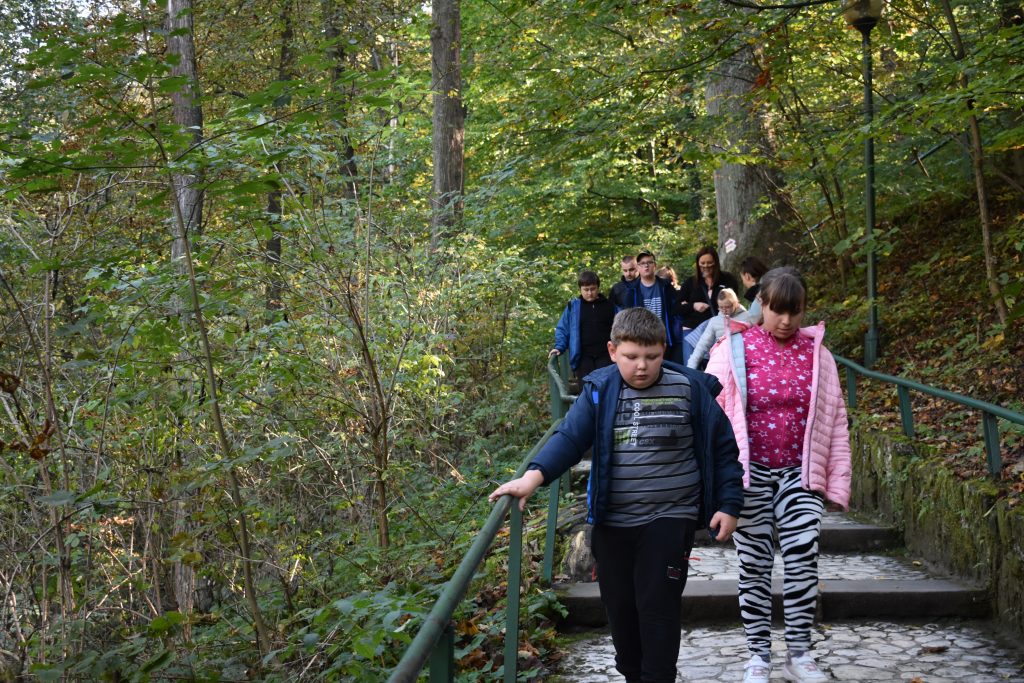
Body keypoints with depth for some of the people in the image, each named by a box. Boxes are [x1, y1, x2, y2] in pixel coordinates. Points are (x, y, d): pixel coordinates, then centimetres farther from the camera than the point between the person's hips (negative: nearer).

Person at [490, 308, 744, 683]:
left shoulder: (690, 389, -4)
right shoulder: (599, 391, 0)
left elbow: (722, 447, 2)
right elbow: (570, 438, -9)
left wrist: (728, 504, -1)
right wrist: (534, 476, -26)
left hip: (670, 519, -3)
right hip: (612, 522, 3)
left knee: (658, 607, -8)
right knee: (620, 606, 12)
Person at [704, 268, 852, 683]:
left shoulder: (815, 353, 2)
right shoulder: (734, 350, -5)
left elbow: (834, 420, 5)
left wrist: (837, 480, 3)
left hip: (799, 472, 1)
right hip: (750, 473, -1)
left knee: (803, 559, -5)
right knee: (754, 564, 5)